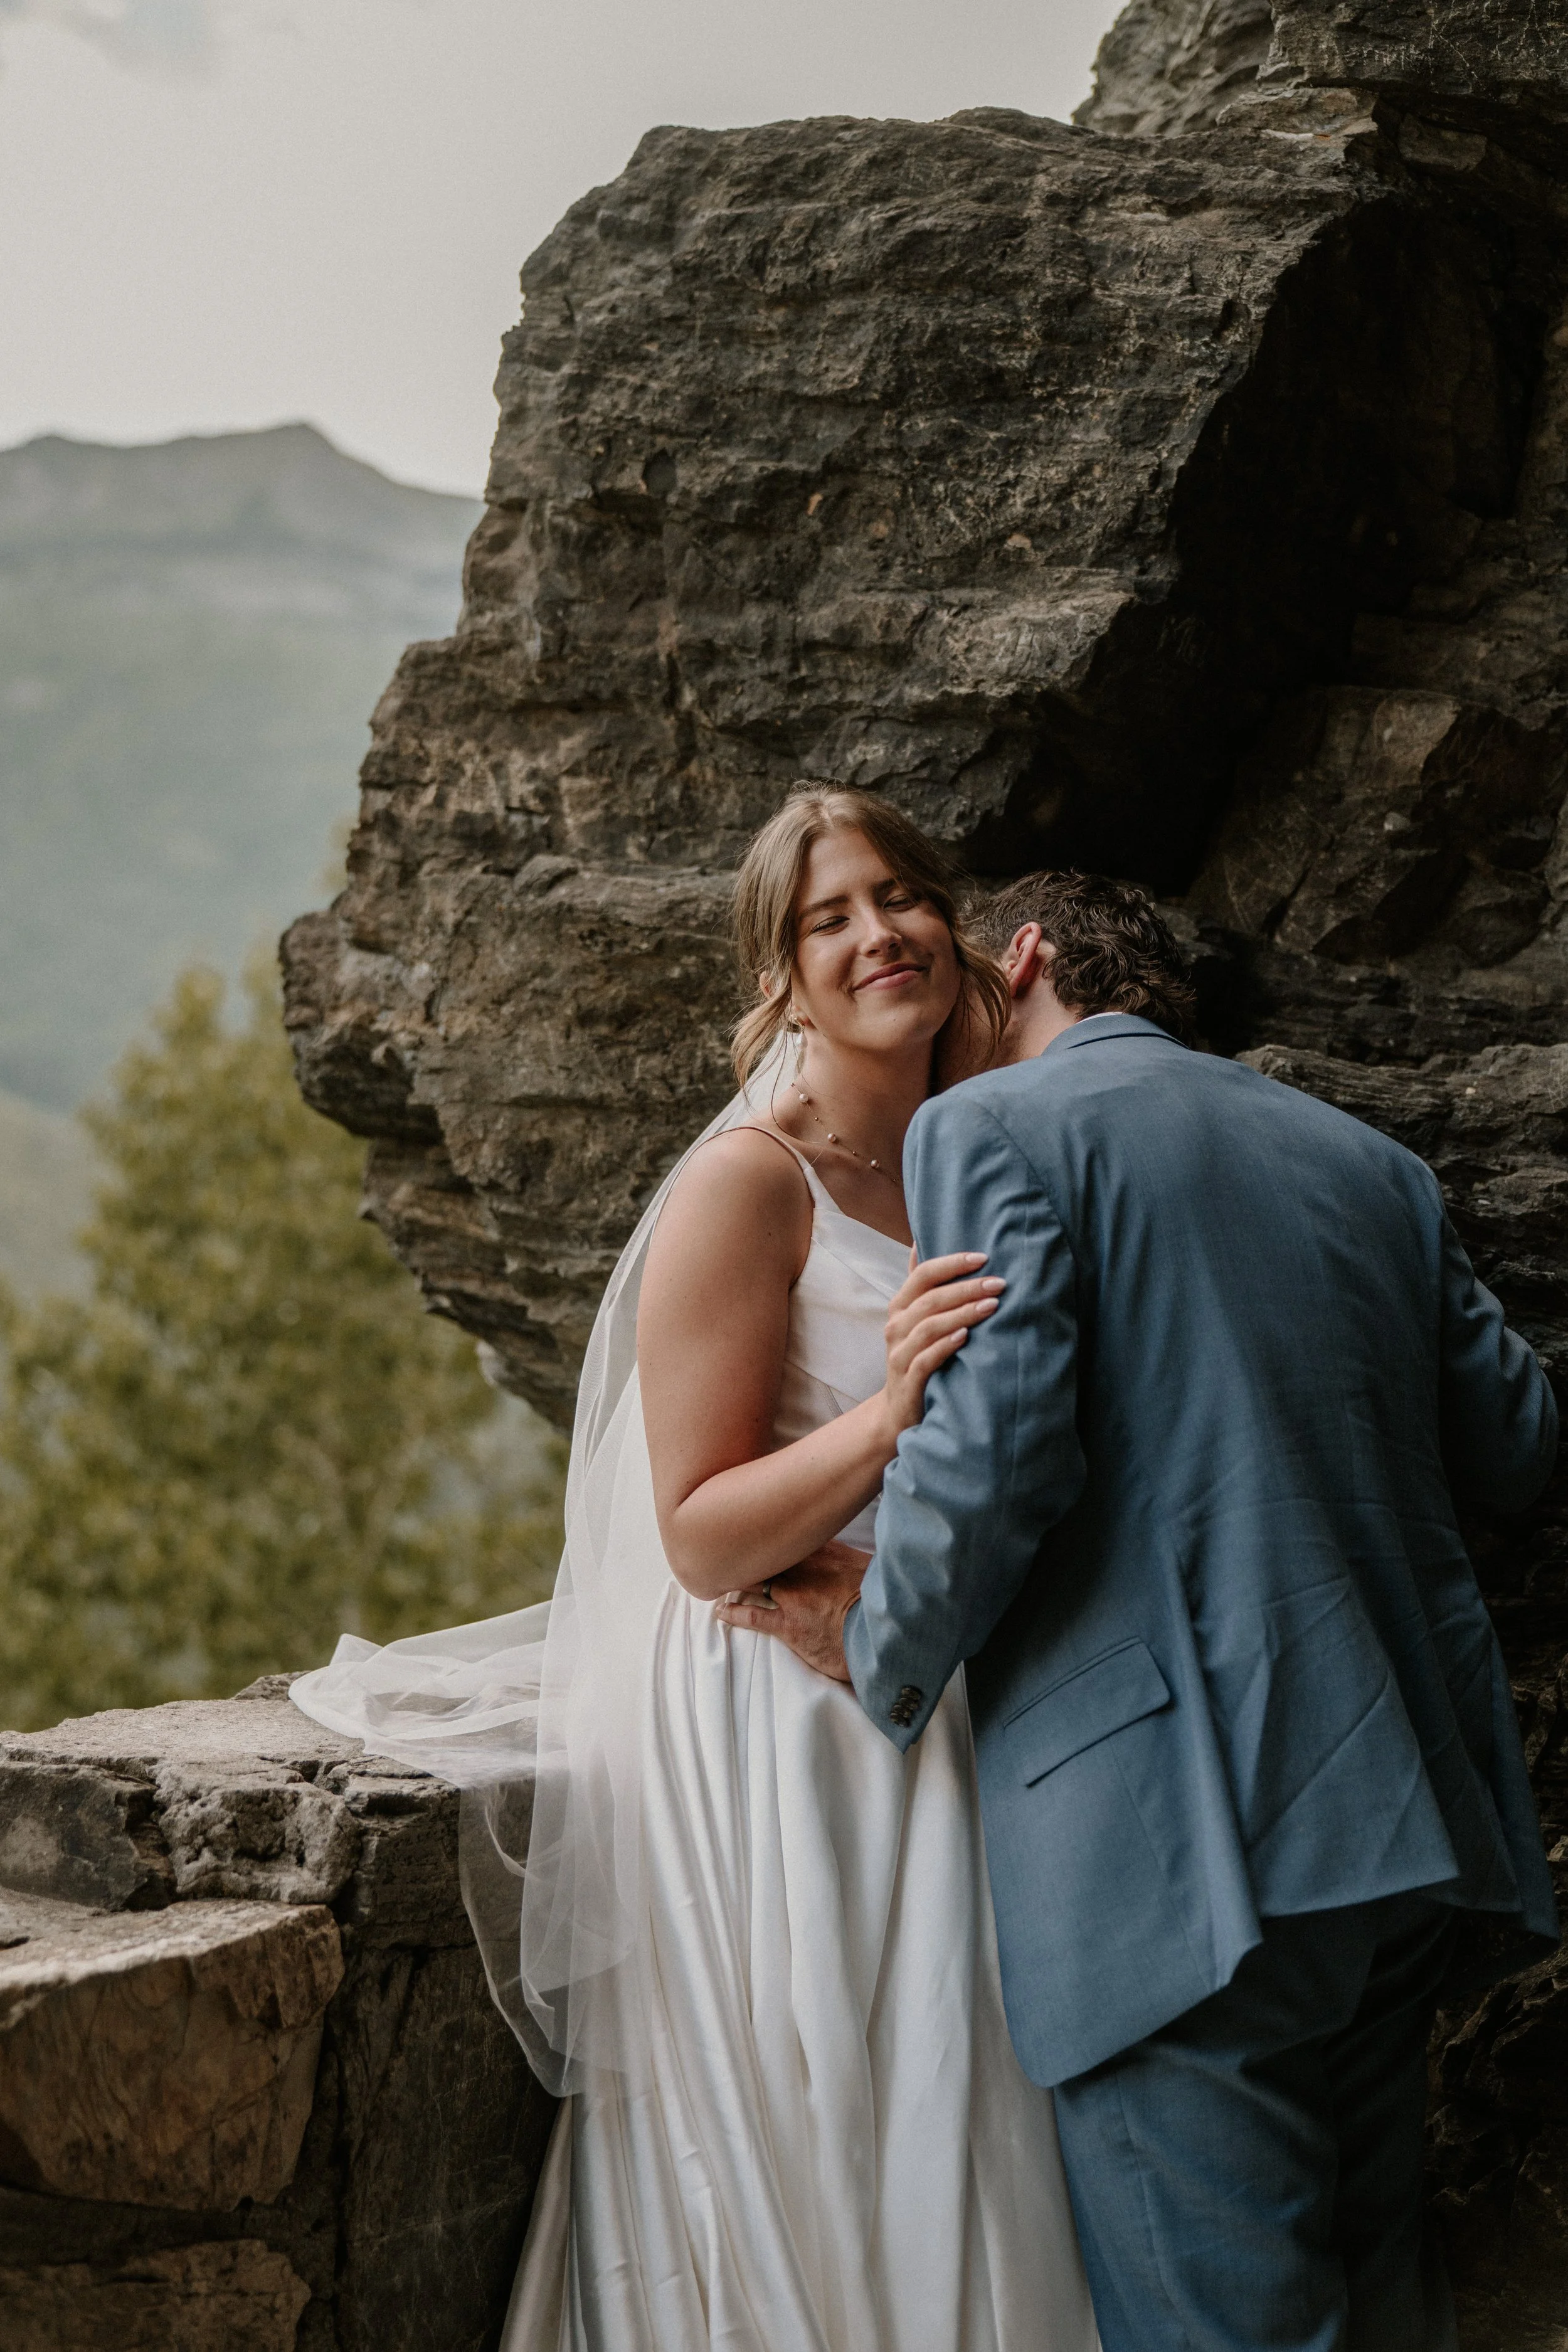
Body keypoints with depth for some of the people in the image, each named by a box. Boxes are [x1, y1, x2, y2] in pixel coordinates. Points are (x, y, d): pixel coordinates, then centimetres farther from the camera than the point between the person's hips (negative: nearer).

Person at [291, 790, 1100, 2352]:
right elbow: (701, 1537, -16)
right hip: (778, 1751, -7)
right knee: (803, 2179, -2)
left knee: (946, 2164, 11)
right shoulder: (748, 1183, -12)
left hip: (942, 1737, 7)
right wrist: (889, 1414, -26)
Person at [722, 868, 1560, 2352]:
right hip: (1408, 1816, 8)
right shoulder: (1369, 1159, 18)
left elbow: (995, 1442, -15)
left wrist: (884, 1657, 1)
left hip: (1183, 1837, -7)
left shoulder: (988, 1127, -2)